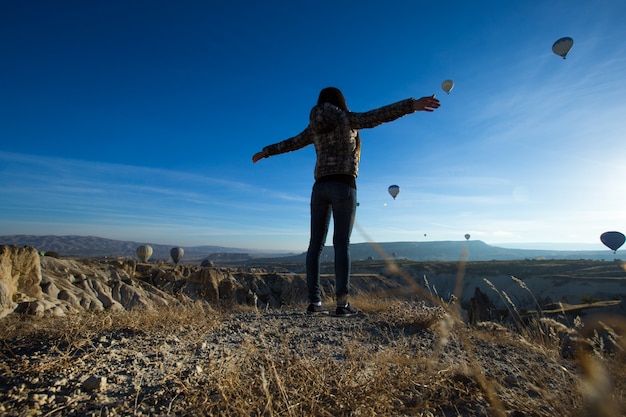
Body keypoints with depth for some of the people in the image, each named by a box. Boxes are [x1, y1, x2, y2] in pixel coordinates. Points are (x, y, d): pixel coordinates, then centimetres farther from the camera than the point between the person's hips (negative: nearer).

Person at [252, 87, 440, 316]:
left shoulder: (314, 127, 19)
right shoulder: (346, 119, 5)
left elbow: (289, 143, 29)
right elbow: (378, 115, -10)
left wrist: (265, 152, 43)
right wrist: (412, 105, -16)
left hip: (320, 187, 5)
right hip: (343, 186, -4)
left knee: (316, 244, 1)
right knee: (342, 244, -7)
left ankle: (314, 302, 0)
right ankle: (342, 304, -7)